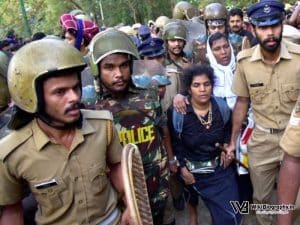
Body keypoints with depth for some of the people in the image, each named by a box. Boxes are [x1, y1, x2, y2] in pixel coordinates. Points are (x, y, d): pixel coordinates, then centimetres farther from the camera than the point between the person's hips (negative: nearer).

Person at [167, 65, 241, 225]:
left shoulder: (222, 107, -12)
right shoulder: (177, 112, -23)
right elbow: (174, 143, -12)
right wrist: (182, 167, -12)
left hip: (220, 166, 2)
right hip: (192, 169, -1)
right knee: (192, 194, 30)